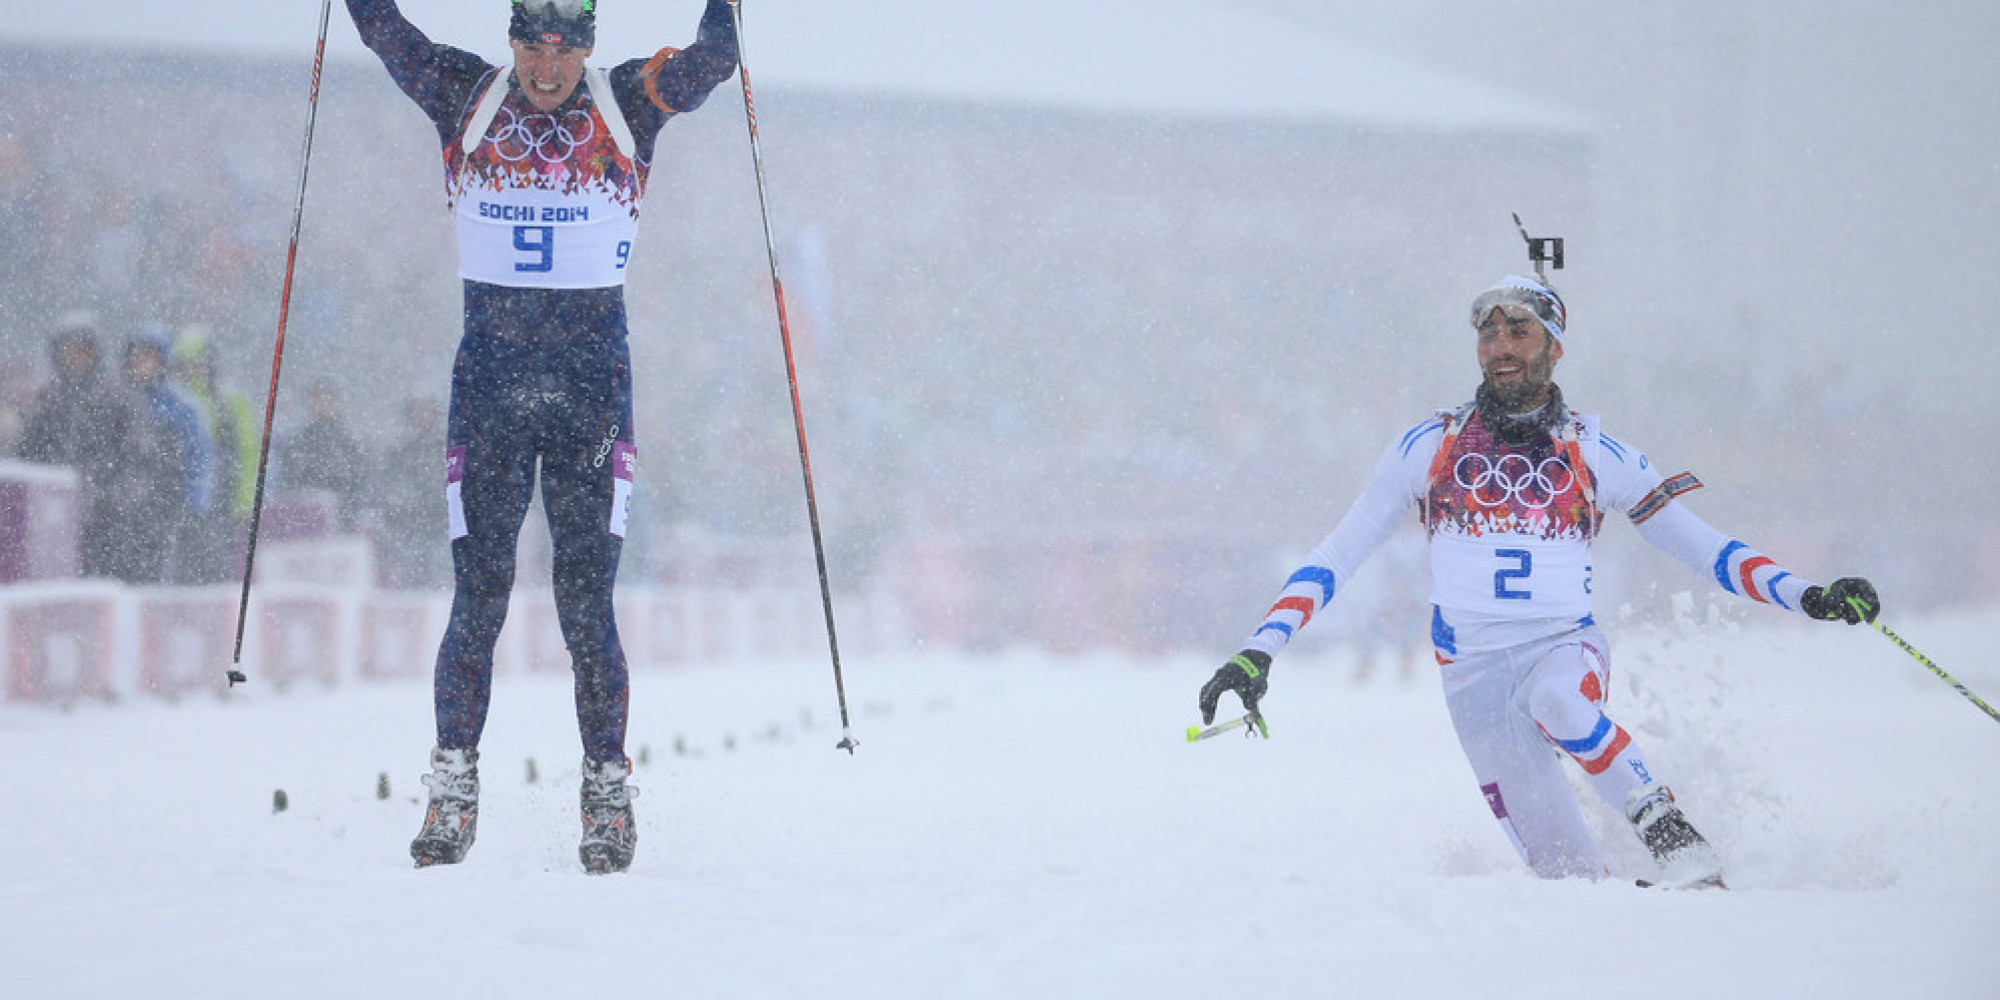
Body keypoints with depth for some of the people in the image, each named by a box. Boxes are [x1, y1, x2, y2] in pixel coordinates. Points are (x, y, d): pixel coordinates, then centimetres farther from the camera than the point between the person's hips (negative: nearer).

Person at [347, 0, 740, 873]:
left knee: (586, 603, -3)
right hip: (488, 379, 1)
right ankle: (453, 788, 7)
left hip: (595, 384, -1)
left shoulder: (629, 103, 4)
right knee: (477, 597, -1)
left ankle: (608, 794, 4)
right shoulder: (466, 99, 6)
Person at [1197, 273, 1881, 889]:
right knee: (1565, 870, -16)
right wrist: (1259, 652, -4)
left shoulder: (1597, 456, 7)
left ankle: (1677, 842, -28)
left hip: (1565, 651, -1)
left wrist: (1808, 598, -5)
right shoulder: (1428, 450, 7)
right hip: (1475, 671, 1)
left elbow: (1703, 547, 9)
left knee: (1556, 698, -38)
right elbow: (1336, 556, 7)